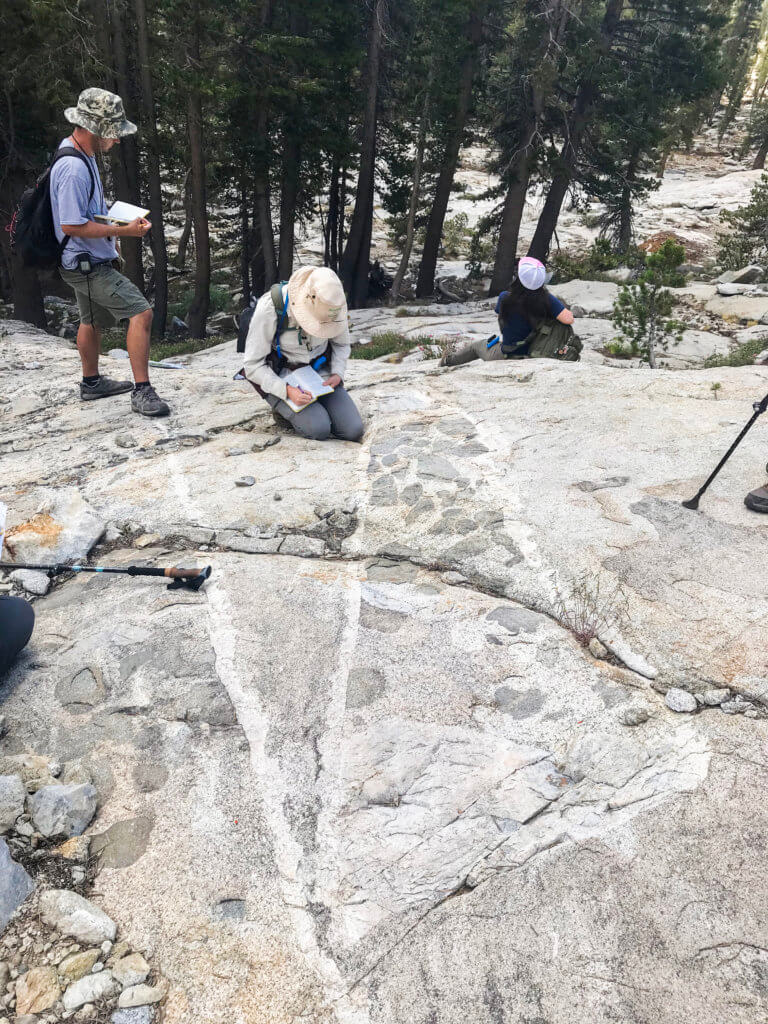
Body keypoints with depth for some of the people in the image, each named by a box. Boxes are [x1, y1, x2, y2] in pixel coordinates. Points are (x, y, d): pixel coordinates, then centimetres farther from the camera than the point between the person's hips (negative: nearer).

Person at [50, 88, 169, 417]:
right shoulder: (74, 168, -24)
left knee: (92, 320, 22)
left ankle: (92, 383, 39)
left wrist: (109, 232, 13)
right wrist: (122, 230, -23)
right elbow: (71, 225, -26)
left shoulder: (83, 157, 9)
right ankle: (142, 392, -16)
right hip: (87, 264, -11)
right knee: (141, 313, -17)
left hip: (87, 260, 11)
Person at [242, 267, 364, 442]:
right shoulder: (269, 308, -25)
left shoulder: (332, 303, -13)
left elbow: (341, 344, 8)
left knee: (353, 431, -15)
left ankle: (315, 407, 13)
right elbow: (253, 365, -17)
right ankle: (284, 408, 5)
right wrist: (287, 390, -30)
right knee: (319, 430, -26)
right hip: (281, 379, -3)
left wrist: (337, 373, -11)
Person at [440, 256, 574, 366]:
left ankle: (448, 361, 54)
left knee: (476, 346, 30)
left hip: (506, 356, -1)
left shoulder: (504, 298, -22)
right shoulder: (546, 300, -22)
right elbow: (568, 319, -26)